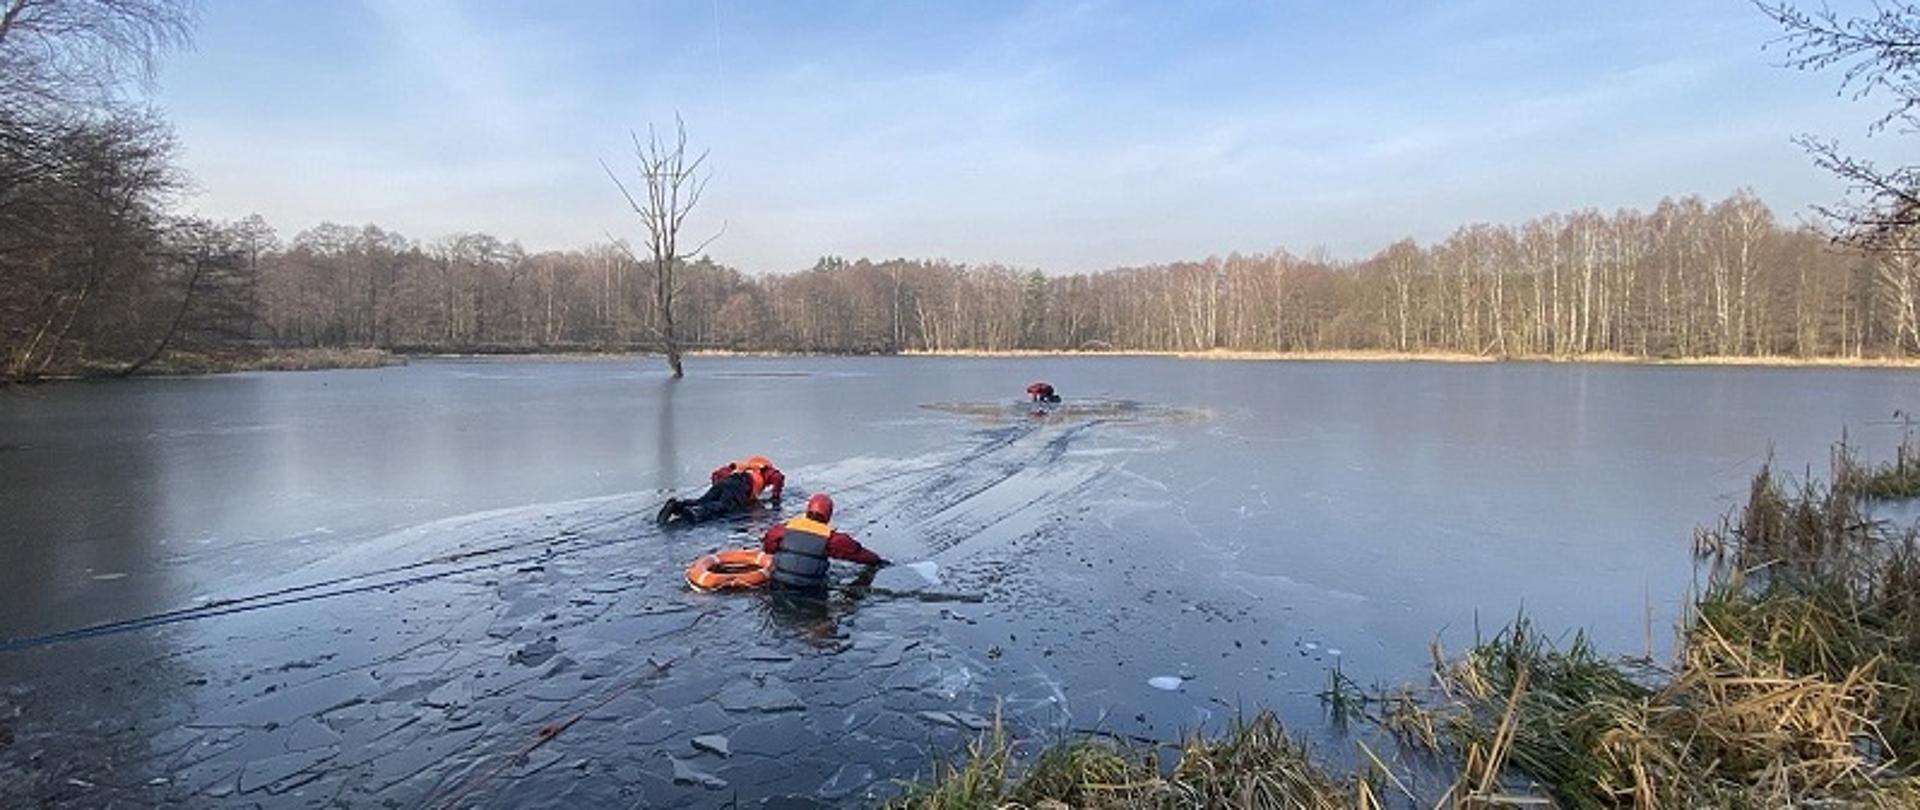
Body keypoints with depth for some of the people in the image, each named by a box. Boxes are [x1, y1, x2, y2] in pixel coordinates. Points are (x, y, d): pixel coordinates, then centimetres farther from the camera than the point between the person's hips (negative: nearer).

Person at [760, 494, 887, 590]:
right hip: (810, 590, -3)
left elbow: (766, 547, 16)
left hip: (780, 585, 3)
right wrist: (877, 560, 20)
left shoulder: (786, 528, 3)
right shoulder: (829, 538, -3)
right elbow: (854, 550, 6)